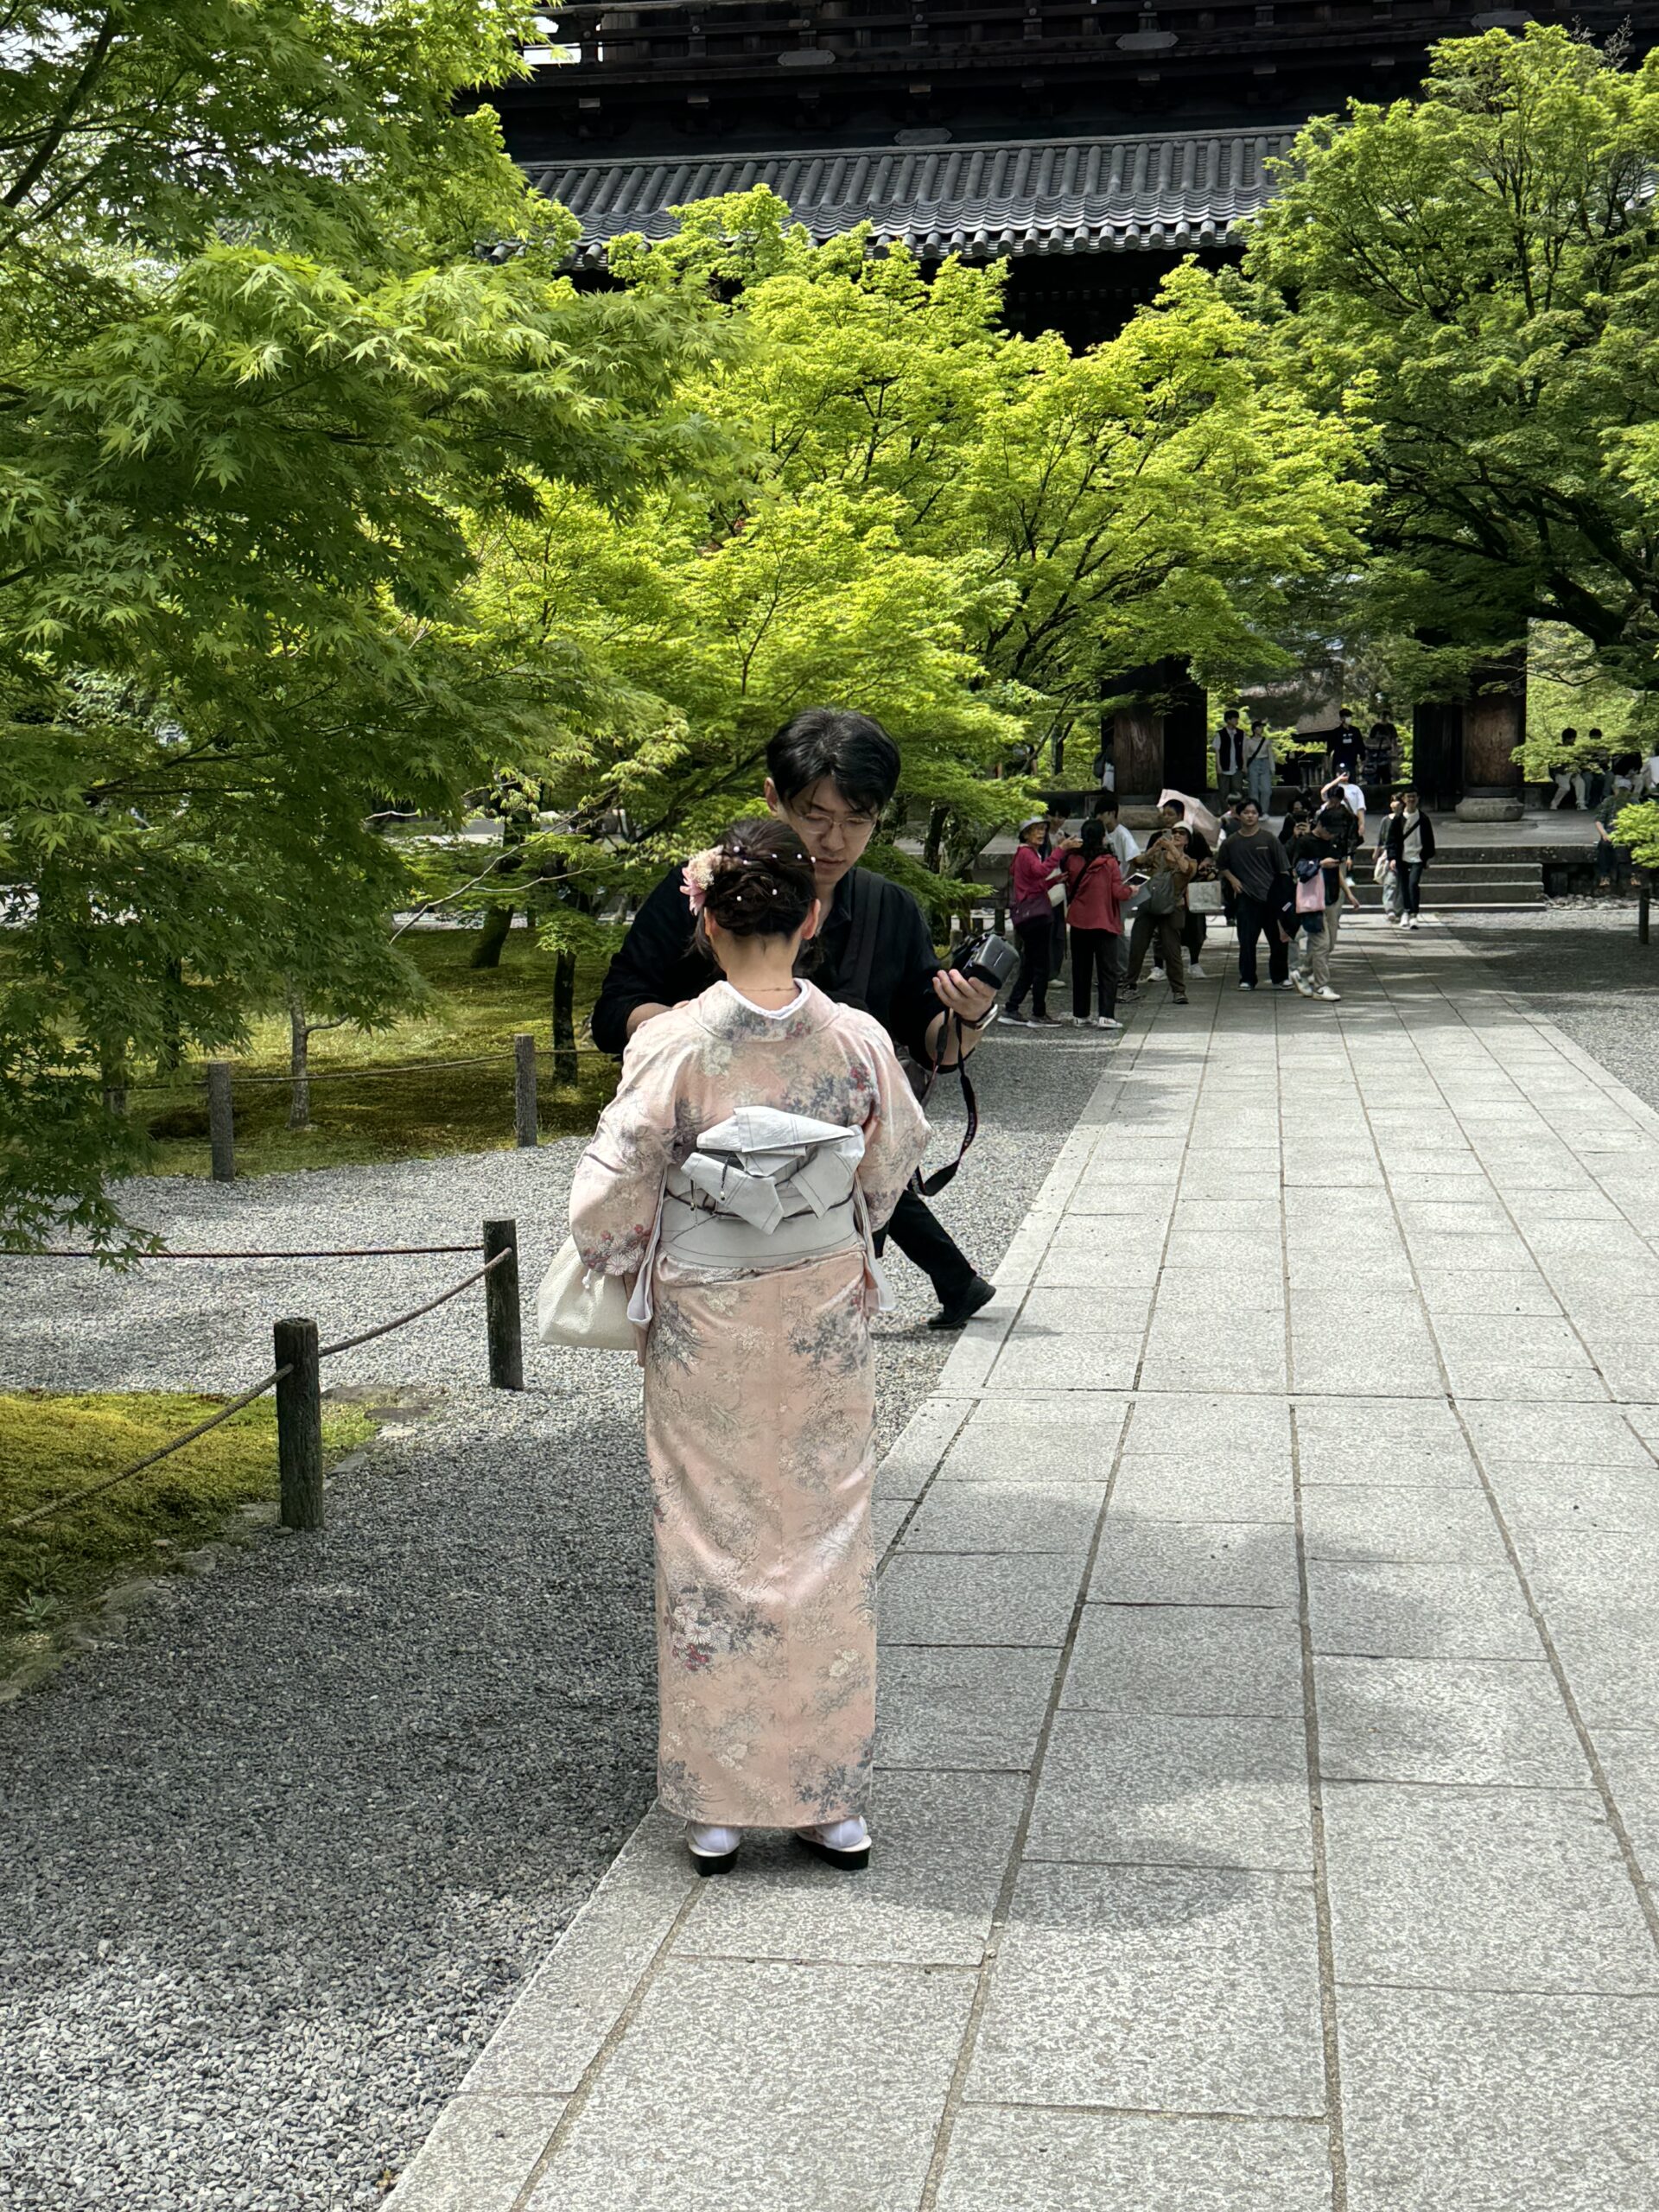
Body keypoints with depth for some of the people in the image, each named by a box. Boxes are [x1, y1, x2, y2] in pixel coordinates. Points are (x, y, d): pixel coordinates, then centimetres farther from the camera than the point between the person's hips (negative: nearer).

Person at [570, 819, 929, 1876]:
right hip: (826, 1325, 2)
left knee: (711, 1549, 11)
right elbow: (895, 1164, 8)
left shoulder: (673, 1047, -16)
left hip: (705, 1332, -2)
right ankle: (834, 1799, 21)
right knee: (827, 1541, 13)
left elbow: (611, 1199, -11)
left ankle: (716, 1807, 19)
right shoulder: (858, 1040, -9)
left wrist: (629, 1267, 11)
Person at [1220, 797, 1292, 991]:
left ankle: (1280, 978, 17)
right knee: (1246, 940, -3)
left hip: (1271, 896, 0)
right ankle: (1247, 979, 5)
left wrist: (1286, 892, -3)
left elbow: (1283, 869, 2)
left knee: (1278, 939, 4)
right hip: (1246, 897, 0)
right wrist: (1232, 879, 1)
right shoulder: (1230, 843, 4)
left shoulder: (1269, 839, 0)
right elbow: (1223, 866, 19)